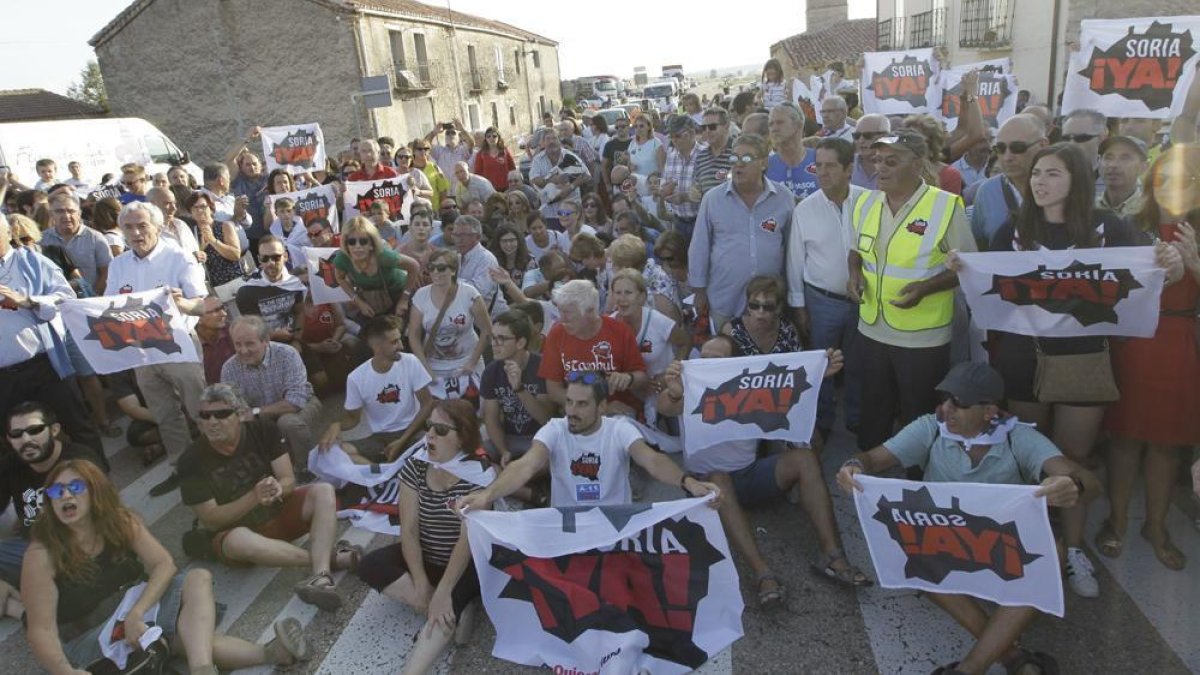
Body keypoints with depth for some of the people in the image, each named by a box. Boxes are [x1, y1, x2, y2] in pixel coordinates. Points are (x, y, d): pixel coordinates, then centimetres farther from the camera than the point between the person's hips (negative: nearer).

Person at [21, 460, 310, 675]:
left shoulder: (122, 521, -7)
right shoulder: (42, 555, -18)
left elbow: (164, 565, -12)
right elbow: (41, 629, -22)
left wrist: (136, 613, -28)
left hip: (137, 606, 5)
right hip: (86, 636, -5)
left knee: (198, 579, -20)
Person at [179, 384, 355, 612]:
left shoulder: (262, 430, -10)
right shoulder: (192, 462, -18)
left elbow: (289, 480, -10)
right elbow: (211, 520, -17)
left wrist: (278, 489, -36)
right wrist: (254, 497, -34)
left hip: (277, 513, 3)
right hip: (231, 531, -3)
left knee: (323, 491, -23)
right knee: (240, 540, -40)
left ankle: (321, 577, -42)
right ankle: (330, 556, -25)